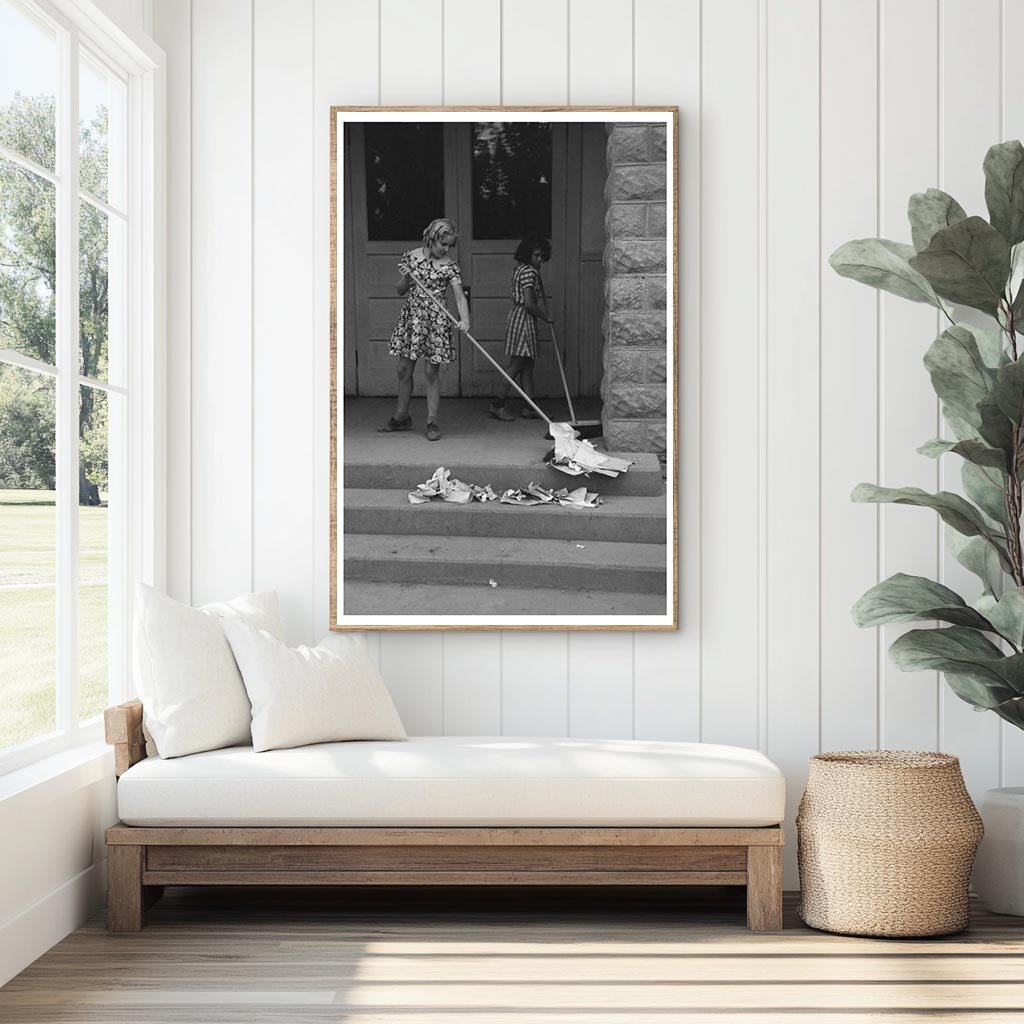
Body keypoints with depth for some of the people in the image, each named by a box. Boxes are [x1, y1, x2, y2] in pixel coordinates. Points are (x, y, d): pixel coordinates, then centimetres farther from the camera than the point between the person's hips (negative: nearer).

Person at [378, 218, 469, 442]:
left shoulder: (450, 267, -4)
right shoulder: (411, 257, 3)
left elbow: (460, 296, -11)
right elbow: (400, 291, 9)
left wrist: (465, 320, -28)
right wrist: (405, 278, -13)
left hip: (435, 322, -3)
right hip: (410, 318, 3)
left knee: (432, 372, -2)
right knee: (404, 370, 9)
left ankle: (432, 422, 4)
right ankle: (401, 417, 24)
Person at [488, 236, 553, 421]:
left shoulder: (520, 268, 14)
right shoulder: (528, 271, -16)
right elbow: (529, 303, -22)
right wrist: (546, 317, -8)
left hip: (518, 317, 10)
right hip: (523, 320, -10)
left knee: (527, 365, 9)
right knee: (517, 365, -9)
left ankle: (529, 407, 9)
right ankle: (497, 405, -7)